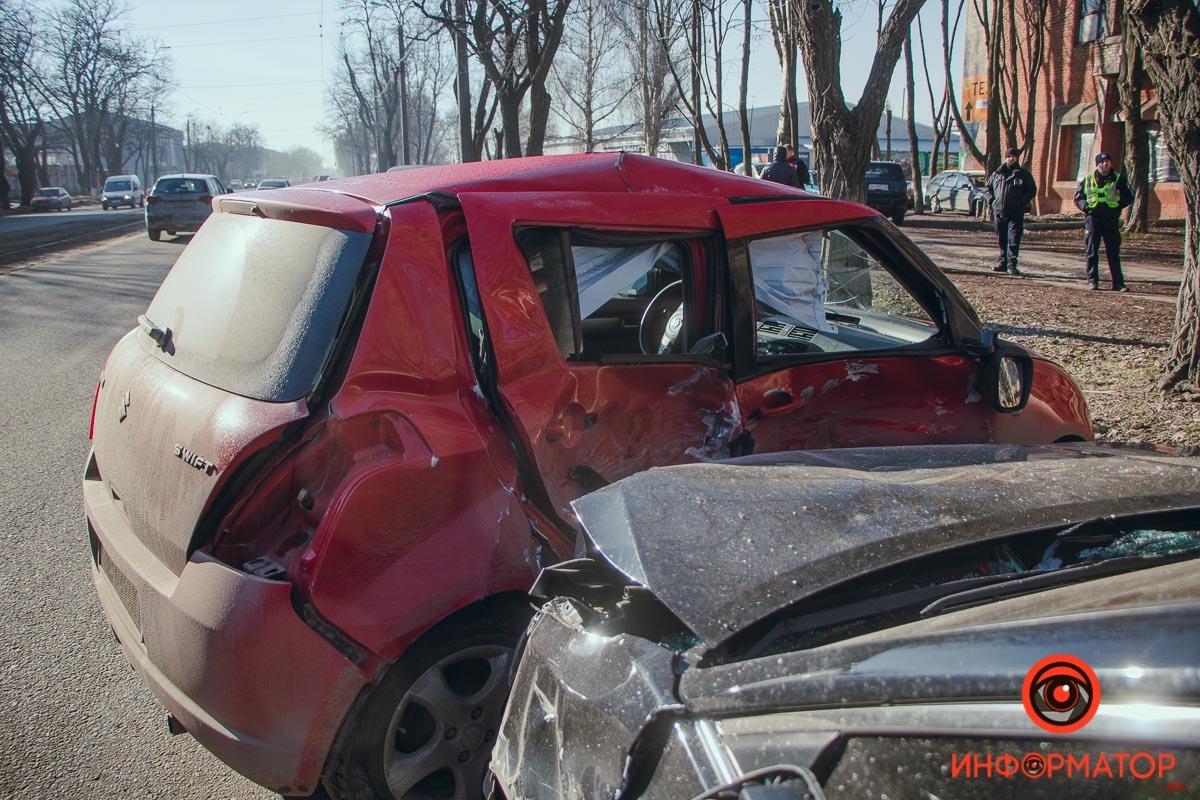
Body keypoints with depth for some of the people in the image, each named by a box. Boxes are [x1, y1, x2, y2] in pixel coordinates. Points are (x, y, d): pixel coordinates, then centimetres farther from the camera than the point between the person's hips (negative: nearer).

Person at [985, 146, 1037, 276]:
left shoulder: (1023, 174, 2)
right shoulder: (997, 173, 11)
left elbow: (1032, 190, 3)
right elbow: (989, 187, 23)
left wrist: (1021, 202, -9)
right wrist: (992, 200, 8)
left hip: (1015, 213, -4)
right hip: (999, 212, 4)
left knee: (1014, 240, -8)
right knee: (1001, 239, 11)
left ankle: (1011, 265, -8)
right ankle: (1002, 262, 20)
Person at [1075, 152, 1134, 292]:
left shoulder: (1119, 179, 6)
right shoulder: (1088, 180, 8)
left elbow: (1129, 198, 10)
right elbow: (1078, 198, 12)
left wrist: (1117, 205, -7)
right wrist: (1085, 207, -7)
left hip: (1111, 219, 0)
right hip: (1093, 218, 0)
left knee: (1114, 252, 1)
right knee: (1092, 252, 1)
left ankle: (1118, 283, 4)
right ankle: (1092, 281, 9)